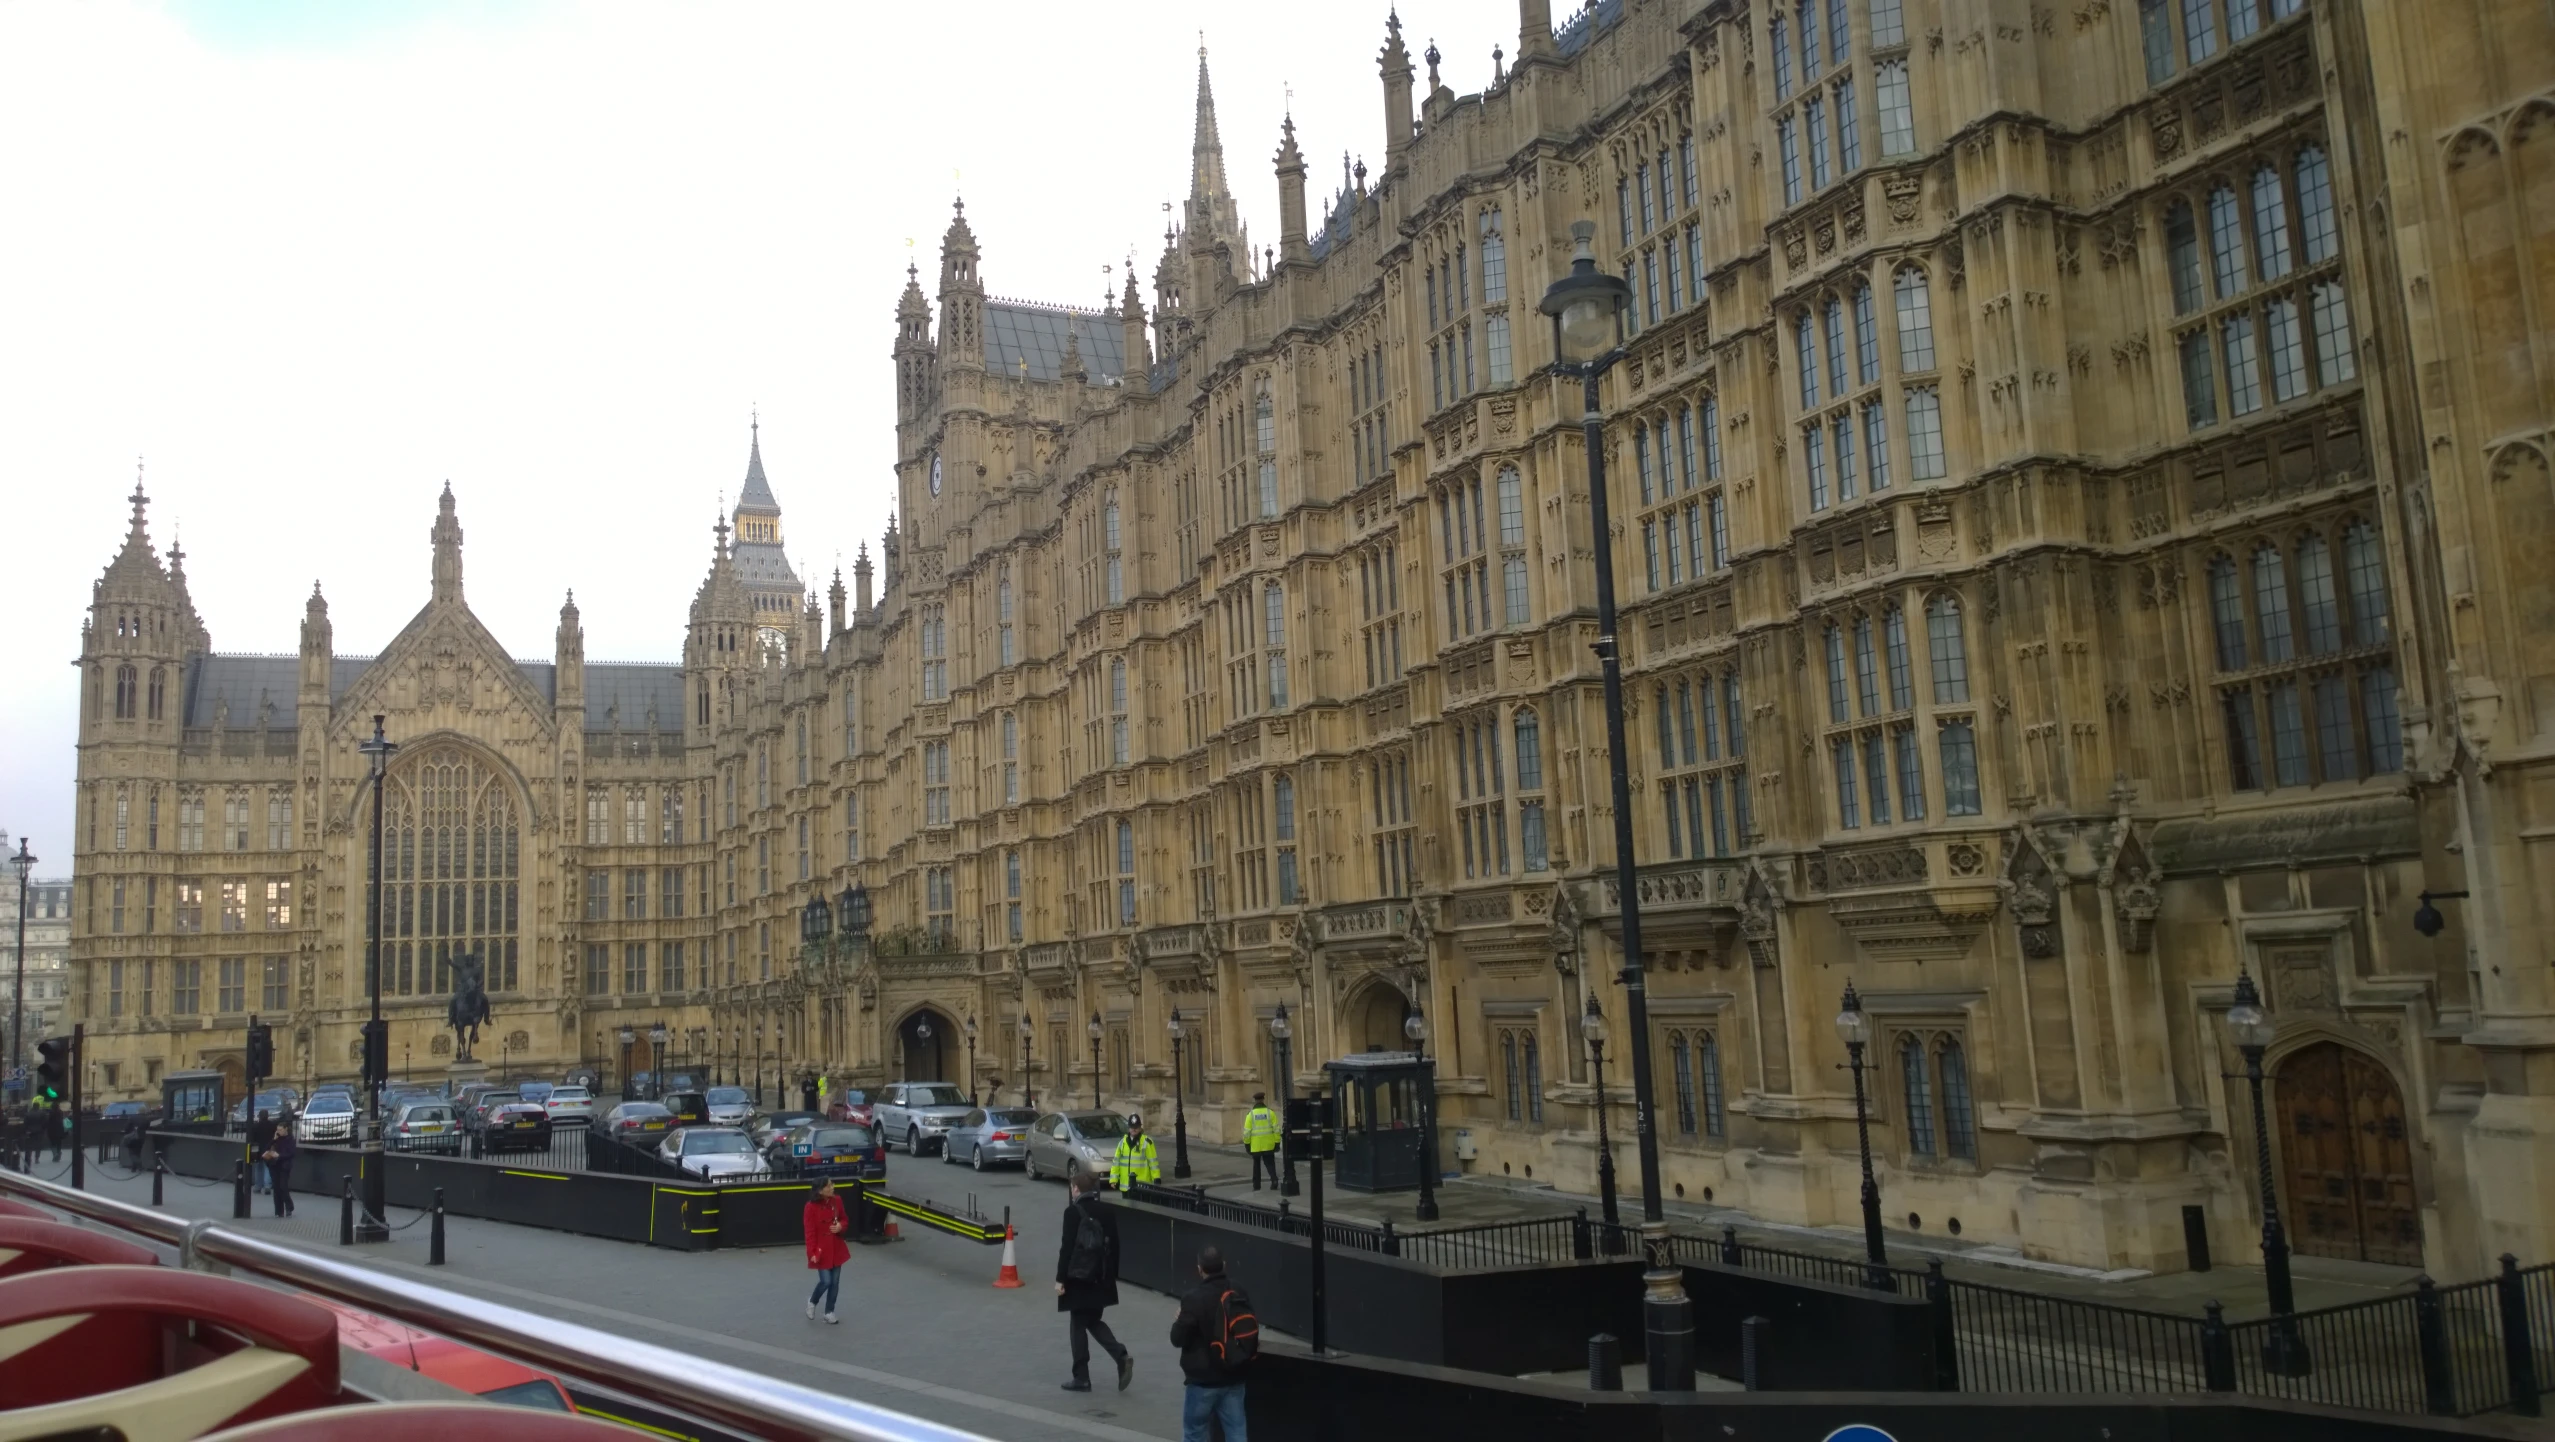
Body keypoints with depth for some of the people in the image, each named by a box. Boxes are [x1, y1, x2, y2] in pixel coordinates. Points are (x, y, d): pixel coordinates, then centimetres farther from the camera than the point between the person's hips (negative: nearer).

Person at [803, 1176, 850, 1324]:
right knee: (826, 1281, -6)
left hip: (836, 1248, 5)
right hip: (821, 1250, -5)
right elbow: (809, 1232, -14)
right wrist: (812, 1253, -17)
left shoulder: (837, 1201, -2)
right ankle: (812, 1302, 25)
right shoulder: (811, 1206, -17)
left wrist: (841, 1226, -11)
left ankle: (829, 1312, 25)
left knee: (835, 1282, 9)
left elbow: (845, 1220, 12)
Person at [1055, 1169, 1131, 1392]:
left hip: (1079, 1277, -6)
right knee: (1094, 1321, 18)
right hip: (1101, 1277, 6)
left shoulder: (1073, 1212, -12)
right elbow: (1113, 1246, 9)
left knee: (1078, 1324, 5)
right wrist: (1112, 1275, 17)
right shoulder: (1106, 1211, 6)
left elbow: (1067, 1247, -15)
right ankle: (1122, 1356, -3)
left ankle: (1082, 1378, 9)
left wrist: (1060, 1279, -11)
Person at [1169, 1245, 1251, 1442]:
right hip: (1233, 1378, 5)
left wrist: (1177, 1323, 6)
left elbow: (1178, 1338, -14)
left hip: (1203, 1380, -5)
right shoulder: (1239, 1296, 1)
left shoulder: (1194, 1298, -18)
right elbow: (1253, 1334, 12)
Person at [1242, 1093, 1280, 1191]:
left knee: (1256, 1165, 16)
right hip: (1268, 1145, 0)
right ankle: (1274, 1179, -14)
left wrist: (1247, 1144, 6)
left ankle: (1256, 1185, 18)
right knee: (1270, 1163, 9)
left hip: (1256, 1146, 0)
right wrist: (1277, 1143, 1)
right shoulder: (1270, 1113, -3)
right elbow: (1276, 1129, -5)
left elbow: (1247, 1131, -5)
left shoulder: (1251, 1114, -4)